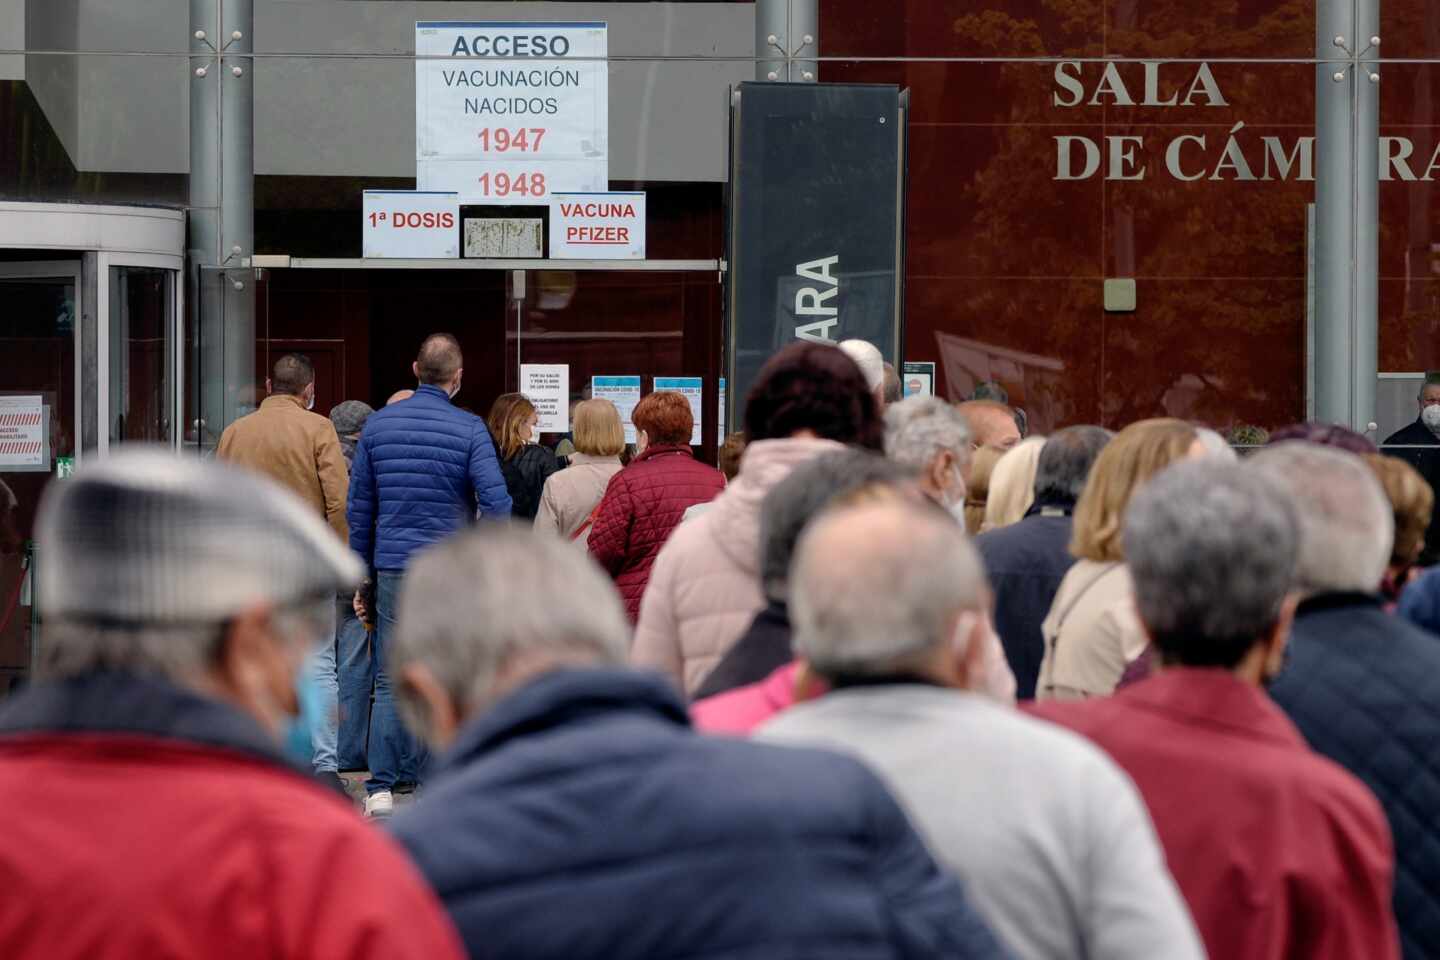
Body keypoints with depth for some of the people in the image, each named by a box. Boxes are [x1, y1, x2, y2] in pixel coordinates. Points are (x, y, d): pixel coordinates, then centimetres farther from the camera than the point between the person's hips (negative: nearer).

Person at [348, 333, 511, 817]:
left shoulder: (378, 424, 5)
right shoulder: (469, 429, -5)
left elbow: (359, 507, 9)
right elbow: (495, 504, -13)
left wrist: (362, 578, 15)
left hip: (393, 567, 2)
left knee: (390, 682, 5)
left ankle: (381, 788, -2)